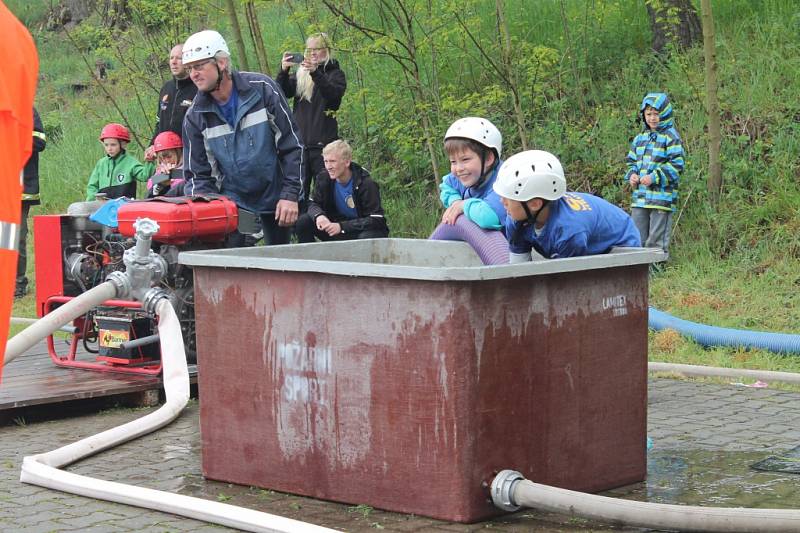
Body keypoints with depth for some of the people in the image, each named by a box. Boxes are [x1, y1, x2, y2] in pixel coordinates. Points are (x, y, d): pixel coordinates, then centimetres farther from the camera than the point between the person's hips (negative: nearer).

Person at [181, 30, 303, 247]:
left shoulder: (262, 88, -13)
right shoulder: (195, 116, -6)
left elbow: (291, 145, -10)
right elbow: (197, 173, -1)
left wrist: (290, 195, -15)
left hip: (274, 195, -1)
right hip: (231, 200, 1)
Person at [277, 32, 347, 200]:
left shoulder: (335, 74, 5)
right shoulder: (299, 75, 14)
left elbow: (334, 94, -16)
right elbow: (281, 93, 1)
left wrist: (315, 73, -31)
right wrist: (283, 71, -18)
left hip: (323, 142, -3)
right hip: (300, 141, 3)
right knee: (299, 191, 3)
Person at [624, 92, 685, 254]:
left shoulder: (671, 137, -6)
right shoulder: (640, 138, 15)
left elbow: (676, 164, -11)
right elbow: (631, 161, 22)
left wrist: (654, 177, -18)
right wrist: (632, 175, 1)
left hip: (661, 197, -7)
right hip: (639, 197, 7)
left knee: (657, 241, -4)